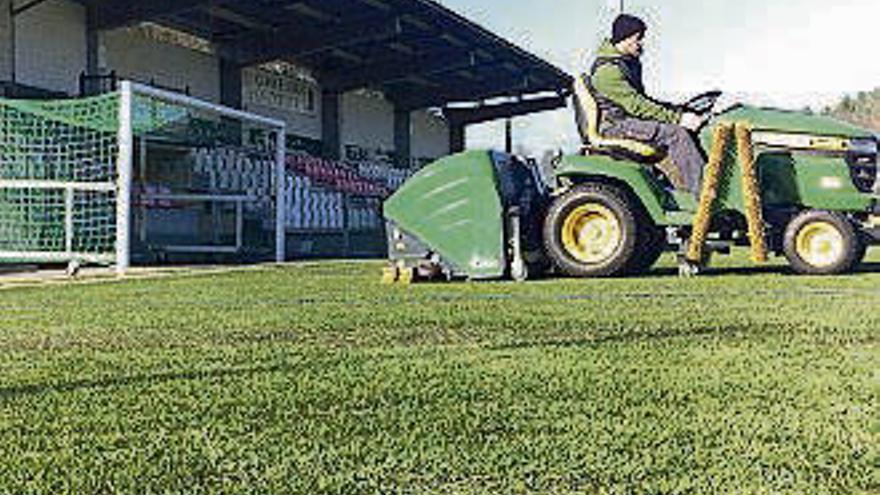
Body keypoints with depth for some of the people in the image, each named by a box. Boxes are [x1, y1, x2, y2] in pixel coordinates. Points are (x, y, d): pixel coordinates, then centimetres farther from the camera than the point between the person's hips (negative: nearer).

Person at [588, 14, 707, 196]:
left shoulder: (630, 62, 14)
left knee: (686, 128, -3)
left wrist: (677, 111, 10)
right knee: (676, 134, -23)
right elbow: (636, 105, -25)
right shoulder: (607, 71, -19)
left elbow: (641, 99, 22)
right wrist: (677, 118, -25)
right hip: (615, 125, -10)